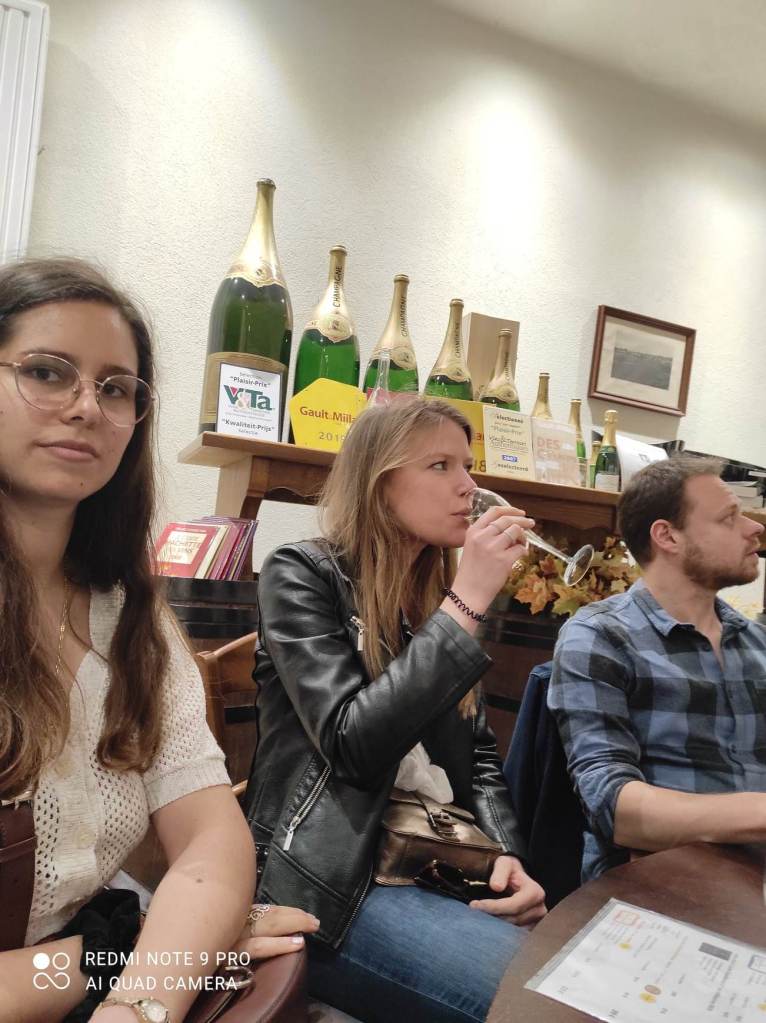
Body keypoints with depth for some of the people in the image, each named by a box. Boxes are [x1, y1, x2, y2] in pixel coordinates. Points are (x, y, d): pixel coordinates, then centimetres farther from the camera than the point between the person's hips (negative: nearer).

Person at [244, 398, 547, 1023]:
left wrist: (509, 856, -6)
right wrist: (467, 603, -19)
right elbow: (353, 744, -20)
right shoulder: (300, 575, -7)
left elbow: (479, 756, 14)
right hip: (334, 880, -6)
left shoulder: (436, 598, 13)